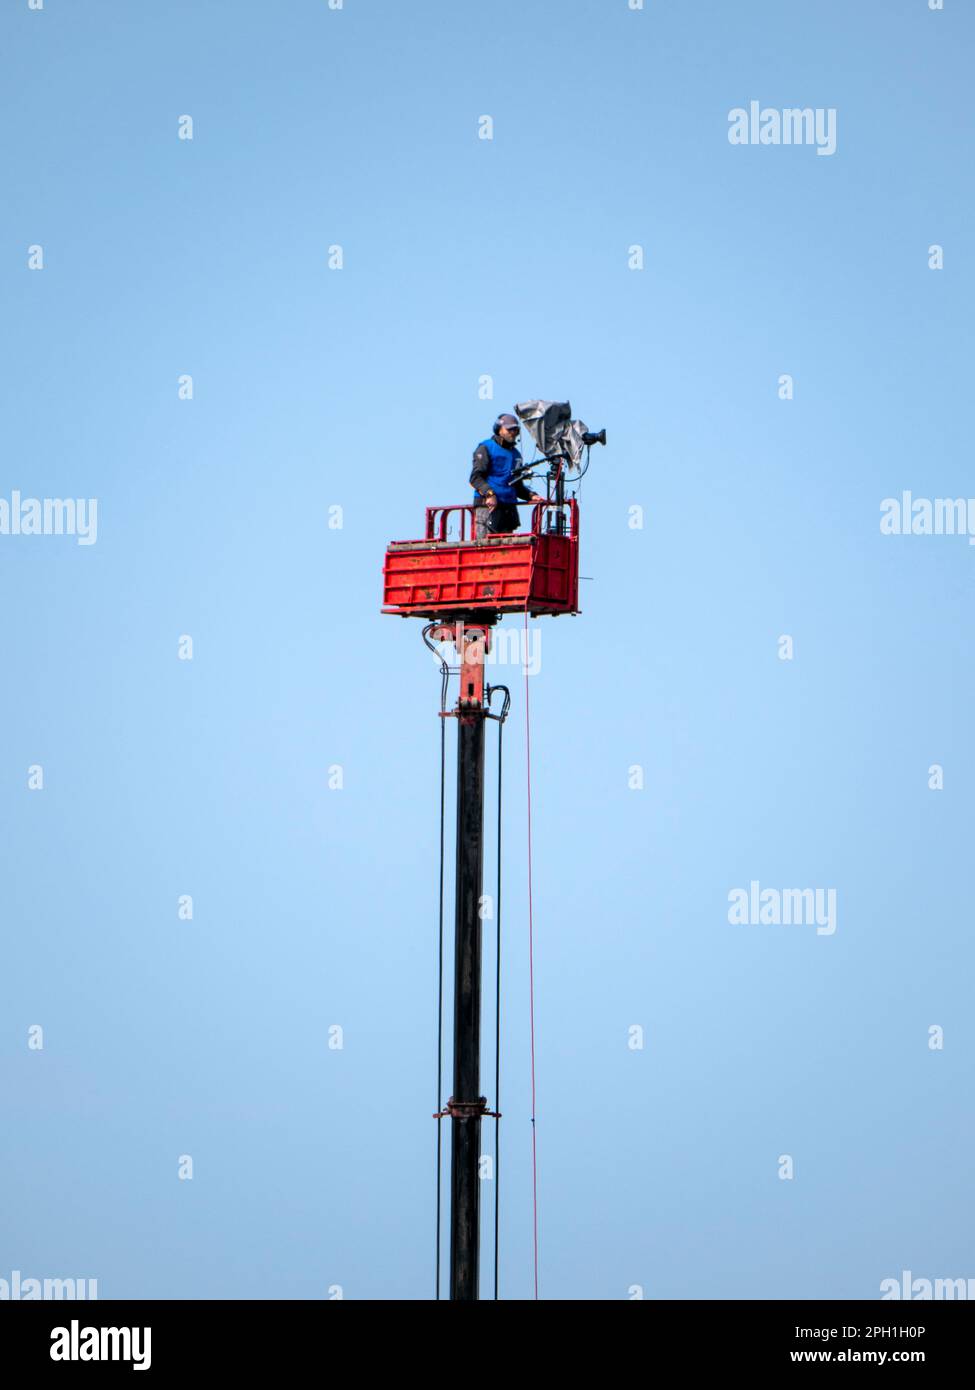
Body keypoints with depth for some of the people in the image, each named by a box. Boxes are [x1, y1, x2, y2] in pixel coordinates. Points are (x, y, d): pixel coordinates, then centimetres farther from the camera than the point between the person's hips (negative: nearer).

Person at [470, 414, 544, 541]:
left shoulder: (516, 454, 23)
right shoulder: (486, 448, 2)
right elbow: (475, 477, -8)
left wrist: (531, 496, 11)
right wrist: (489, 493, -22)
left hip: (509, 507, 7)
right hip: (488, 506, -7)